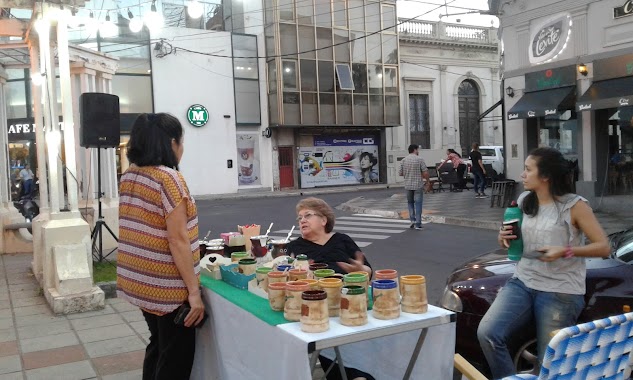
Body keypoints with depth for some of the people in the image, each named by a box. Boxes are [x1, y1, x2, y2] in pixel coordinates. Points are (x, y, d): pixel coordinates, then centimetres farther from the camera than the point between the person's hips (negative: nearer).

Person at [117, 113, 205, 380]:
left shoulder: (129, 177, 6)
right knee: (177, 358, 6)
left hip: (139, 281, 8)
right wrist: (194, 292, -18)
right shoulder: (169, 178, -19)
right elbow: (177, 240, -21)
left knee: (158, 347, 23)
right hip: (167, 287, -8)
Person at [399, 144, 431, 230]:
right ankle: (418, 224, 1)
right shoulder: (419, 159, -8)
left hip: (408, 185, 3)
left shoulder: (403, 160, 3)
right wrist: (428, 182, 2)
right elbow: (425, 172, -11)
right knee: (418, 203, 2)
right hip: (418, 185, -3)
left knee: (410, 202, 19)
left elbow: (400, 173, 4)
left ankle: (412, 219, 9)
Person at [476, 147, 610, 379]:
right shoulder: (524, 201, 10)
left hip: (560, 292, -5)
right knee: (487, 333, -16)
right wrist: (505, 239, 2)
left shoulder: (574, 205, -7)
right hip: (522, 283, 5)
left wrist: (565, 251, -22)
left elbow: (603, 247, -7)